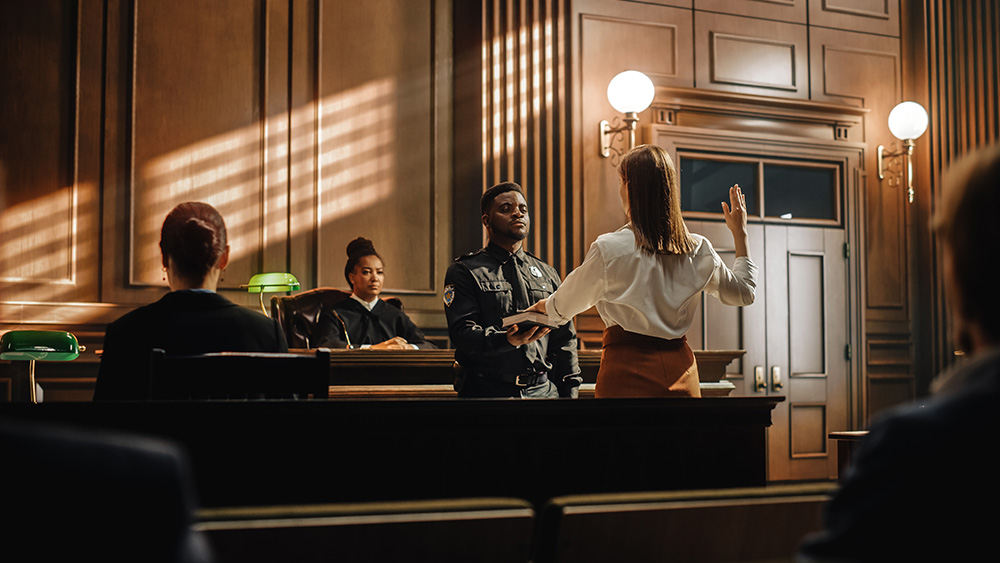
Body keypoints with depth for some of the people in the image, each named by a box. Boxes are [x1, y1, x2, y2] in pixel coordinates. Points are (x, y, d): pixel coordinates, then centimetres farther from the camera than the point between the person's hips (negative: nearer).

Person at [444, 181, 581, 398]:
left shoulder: (547, 274, 17)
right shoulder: (464, 271, 2)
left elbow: (564, 339, 17)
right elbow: (462, 332, -10)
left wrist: (570, 391, 8)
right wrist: (507, 340, -27)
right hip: (486, 390, -4)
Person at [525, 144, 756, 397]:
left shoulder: (609, 250, -11)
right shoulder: (698, 250, 1)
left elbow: (562, 309, 4)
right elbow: (744, 292, 18)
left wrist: (542, 305, 27)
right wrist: (740, 233, 26)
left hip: (628, 369, -4)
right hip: (681, 369, 4)